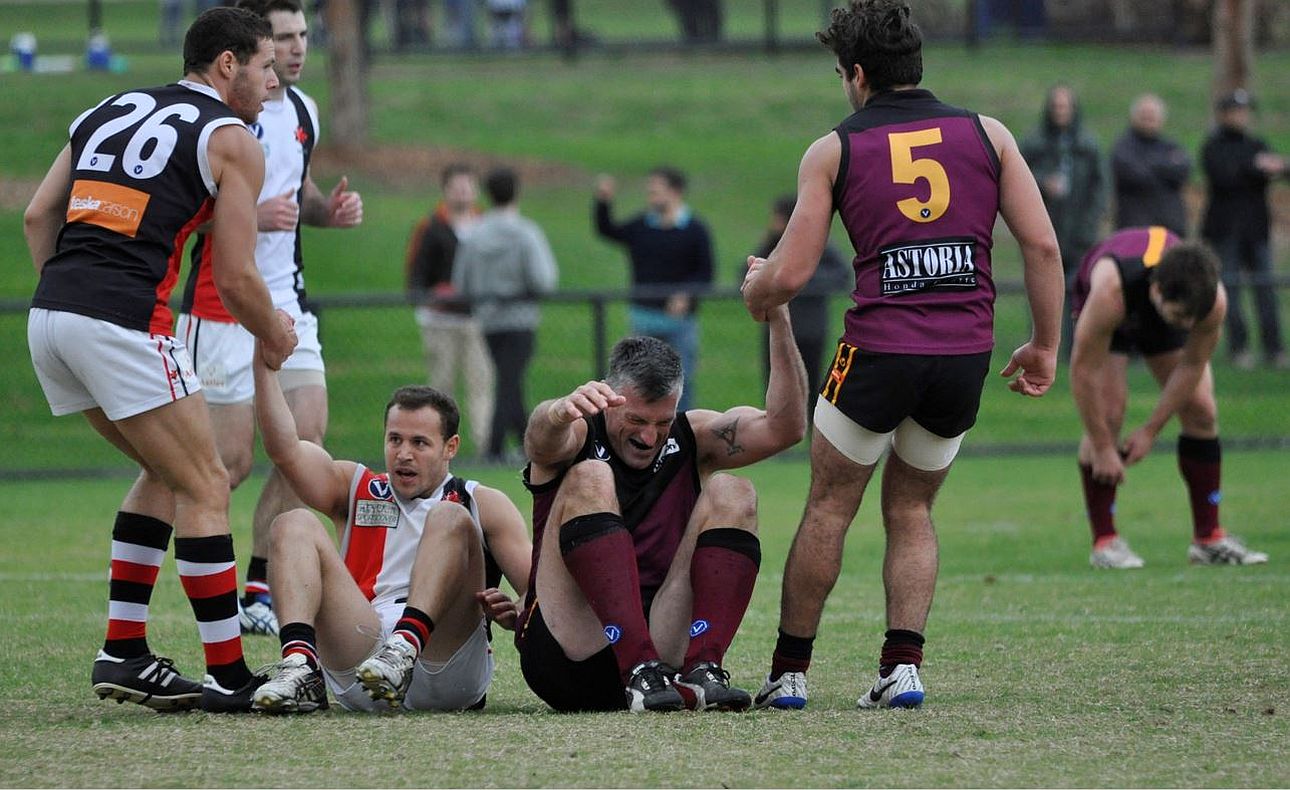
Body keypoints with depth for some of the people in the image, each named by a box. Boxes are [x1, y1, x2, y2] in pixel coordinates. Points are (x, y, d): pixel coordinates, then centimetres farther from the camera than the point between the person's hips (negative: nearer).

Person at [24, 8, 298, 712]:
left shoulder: (107, 112, 23)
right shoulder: (231, 140, 3)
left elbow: (38, 216, 16)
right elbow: (235, 279, 0)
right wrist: (273, 335, 18)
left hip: (49, 314, 7)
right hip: (125, 322, -7)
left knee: (166, 472, 22)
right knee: (204, 487, 1)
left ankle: (123, 652, 18)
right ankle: (228, 676, -1)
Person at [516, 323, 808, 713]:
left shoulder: (693, 439, 12)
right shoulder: (580, 437, 2)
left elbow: (785, 427, -4)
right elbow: (544, 440, -24)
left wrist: (780, 324, -16)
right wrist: (562, 412, -50)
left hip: (667, 645, 3)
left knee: (730, 493, -9)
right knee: (590, 480, -21)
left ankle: (703, 670, -26)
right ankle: (640, 671, -36)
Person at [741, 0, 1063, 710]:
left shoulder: (833, 151, 3)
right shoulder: (986, 134, 8)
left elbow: (790, 274, 0)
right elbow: (1041, 245, 2)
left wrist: (755, 288, 23)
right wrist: (1044, 347, 11)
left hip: (879, 351, -3)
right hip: (967, 352, 3)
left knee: (828, 508, 12)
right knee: (910, 512, 18)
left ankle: (789, 672, 13)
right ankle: (903, 665, 6)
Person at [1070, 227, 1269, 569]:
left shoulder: (1214, 301, -37)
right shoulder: (1110, 292, -47)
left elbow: (1192, 366, -19)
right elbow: (1083, 369, -37)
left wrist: (1151, 431, -18)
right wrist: (1102, 448, -32)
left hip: (1161, 321, 3)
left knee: (1201, 411, -5)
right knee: (1107, 414, -19)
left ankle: (1208, 537, 6)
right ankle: (1104, 540, -9)